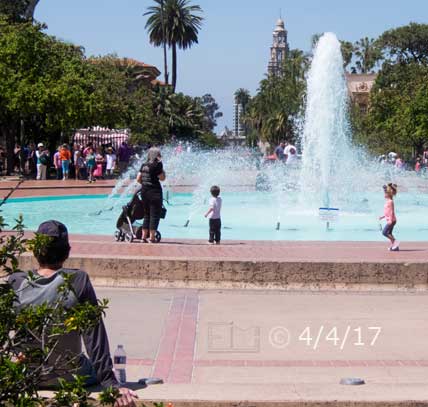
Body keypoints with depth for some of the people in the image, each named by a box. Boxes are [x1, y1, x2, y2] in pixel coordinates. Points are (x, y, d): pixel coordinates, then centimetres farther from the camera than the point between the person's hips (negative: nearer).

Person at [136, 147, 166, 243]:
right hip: (154, 192, -7)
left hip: (144, 191, 7)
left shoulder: (144, 165, 9)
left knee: (147, 215, 15)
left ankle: (144, 237, 16)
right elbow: (162, 178, -9)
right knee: (155, 215, -1)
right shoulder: (157, 165, -11)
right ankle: (152, 237, -3)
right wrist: (162, 169, -5)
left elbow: (138, 179, 9)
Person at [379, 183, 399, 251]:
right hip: (390, 220, 10)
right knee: (389, 233, 13)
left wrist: (390, 220, -23)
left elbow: (392, 212, -19)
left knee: (384, 232, -12)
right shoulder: (388, 201, 15)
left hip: (391, 220, -10)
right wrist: (383, 217, 22)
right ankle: (393, 246, 15)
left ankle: (395, 242, -10)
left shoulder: (390, 201, -15)